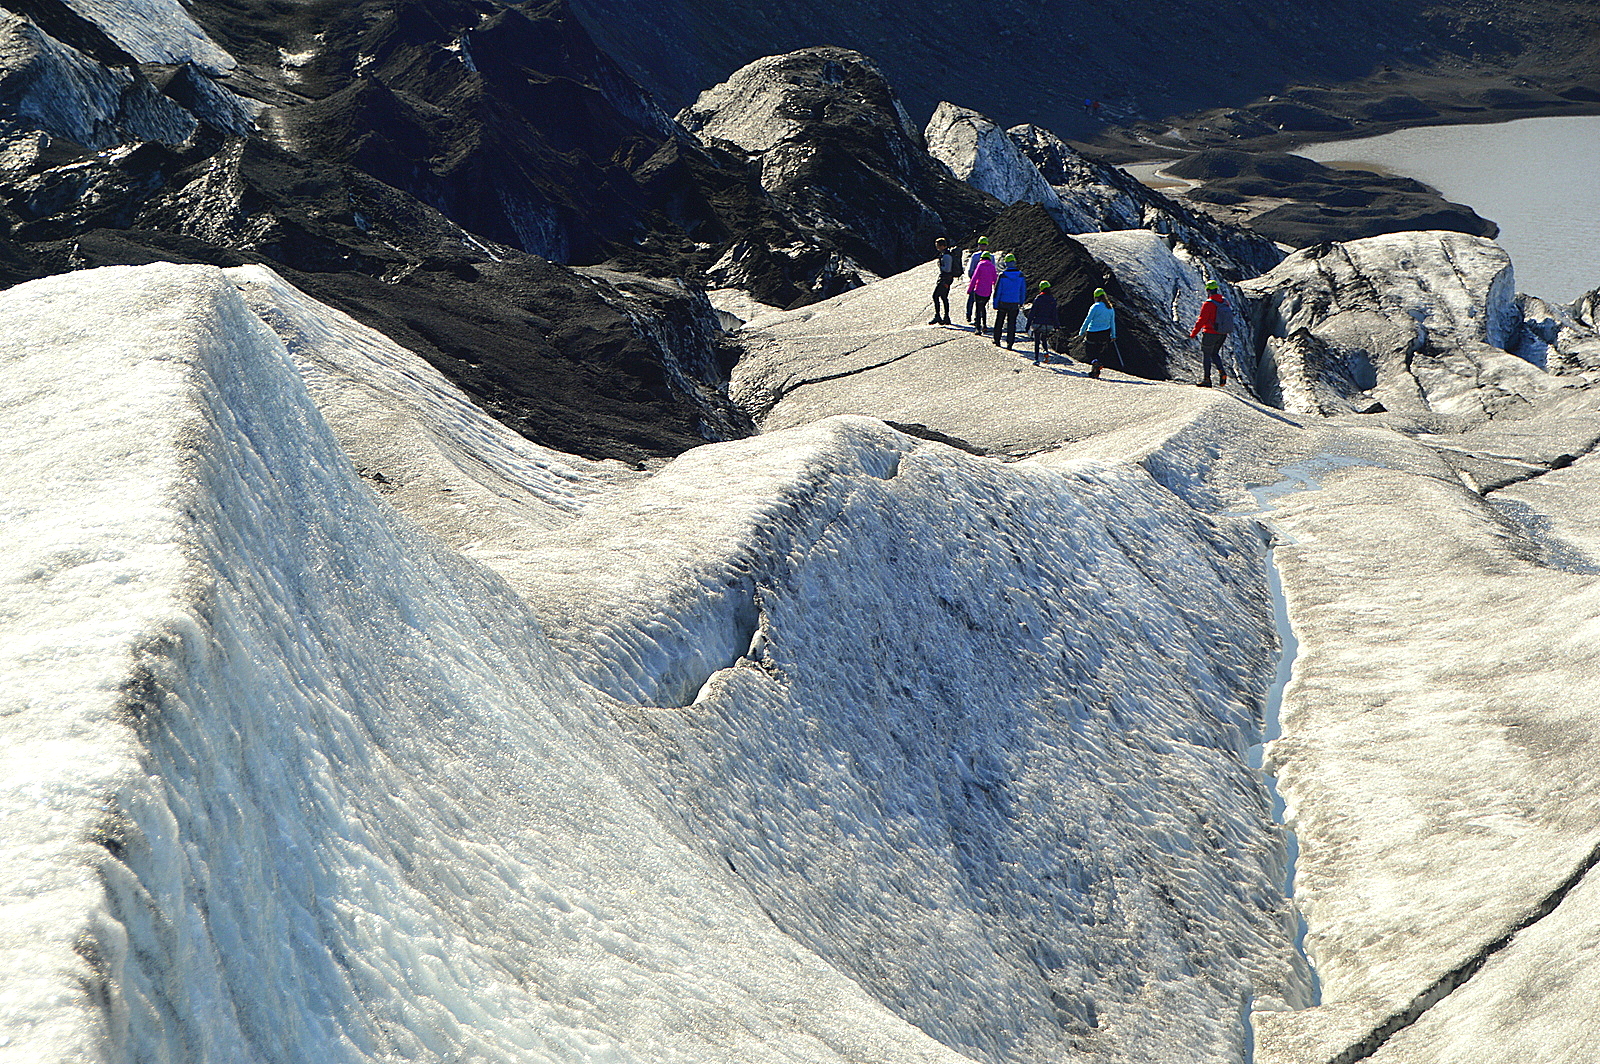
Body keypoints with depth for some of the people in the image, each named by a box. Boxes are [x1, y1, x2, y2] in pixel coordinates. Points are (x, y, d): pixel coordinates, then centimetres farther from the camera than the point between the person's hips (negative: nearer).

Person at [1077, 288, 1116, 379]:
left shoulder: (1095, 307, -12)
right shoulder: (1110, 308, 5)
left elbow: (1088, 320, -10)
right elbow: (1112, 323, 10)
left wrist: (1081, 332, -2)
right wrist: (1113, 336, 16)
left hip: (1093, 333, -5)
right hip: (1105, 334, 5)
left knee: (1089, 350, 6)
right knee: (1100, 352, 13)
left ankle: (1094, 361, -22)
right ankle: (1096, 371, 11)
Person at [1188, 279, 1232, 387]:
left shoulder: (1208, 304, -17)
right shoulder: (1225, 301, 3)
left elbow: (1201, 320, -16)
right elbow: (1228, 315, 14)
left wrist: (1193, 333, -6)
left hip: (1210, 333, -6)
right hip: (1223, 333, 6)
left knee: (1206, 355, 7)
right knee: (1214, 353, 22)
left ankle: (1206, 379, 8)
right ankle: (1222, 371, 0)